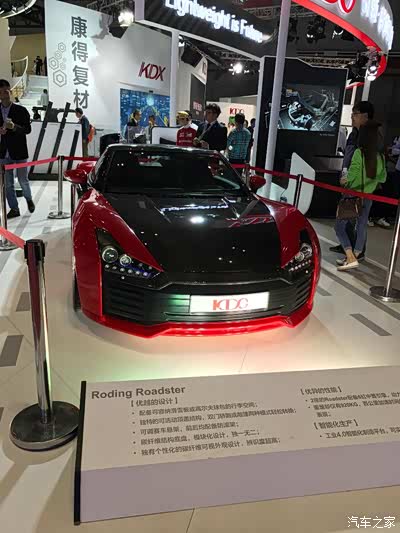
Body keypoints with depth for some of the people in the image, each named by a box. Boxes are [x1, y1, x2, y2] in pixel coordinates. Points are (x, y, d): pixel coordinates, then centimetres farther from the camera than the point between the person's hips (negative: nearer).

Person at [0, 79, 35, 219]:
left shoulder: (21, 110, -2)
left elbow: (28, 129, -8)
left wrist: (14, 127, -24)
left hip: (19, 152, -3)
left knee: (23, 180, 4)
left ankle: (29, 199, 32)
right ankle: (14, 208, 15)